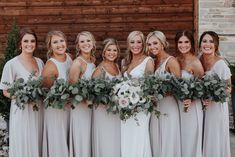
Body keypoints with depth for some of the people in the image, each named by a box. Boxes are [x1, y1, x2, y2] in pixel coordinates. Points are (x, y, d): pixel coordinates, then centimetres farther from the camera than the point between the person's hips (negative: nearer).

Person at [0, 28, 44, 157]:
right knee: (23, 146, 3)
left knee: (37, 145, 12)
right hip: (22, 111, -5)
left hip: (38, 110, 5)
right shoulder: (12, 64, -11)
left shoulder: (40, 62, 6)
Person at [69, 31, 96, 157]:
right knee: (82, 140, 3)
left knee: (90, 140, 16)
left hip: (92, 107, 7)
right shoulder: (77, 63, -17)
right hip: (81, 108, -7)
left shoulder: (93, 60, 6)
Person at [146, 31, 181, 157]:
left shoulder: (171, 61, -9)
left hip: (168, 107, -6)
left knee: (167, 142, -1)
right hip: (155, 107, 7)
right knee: (155, 142, 9)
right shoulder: (153, 62, 12)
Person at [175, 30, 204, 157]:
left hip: (191, 107, -6)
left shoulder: (195, 62, -14)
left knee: (190, 140, 5)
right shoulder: (177, 60, 4)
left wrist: (191, 99, -23)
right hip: (178, 105, 6)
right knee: (180, 140, 15)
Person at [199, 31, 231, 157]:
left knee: (215, 140, 5)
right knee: (204, 139, 12)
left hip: (217, 107, -4)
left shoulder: (221, 64, -15)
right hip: (202, 106, 4)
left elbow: (228, 89, -9)